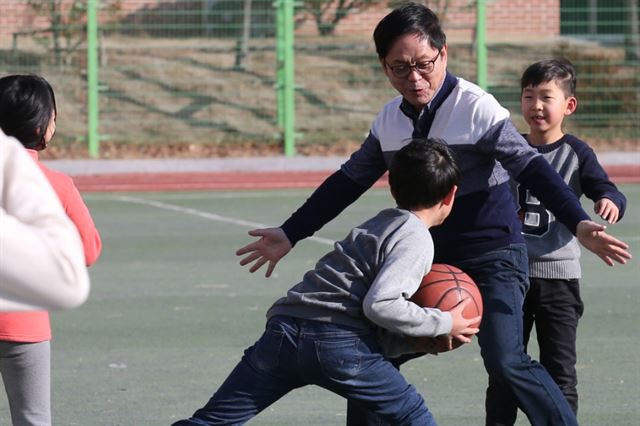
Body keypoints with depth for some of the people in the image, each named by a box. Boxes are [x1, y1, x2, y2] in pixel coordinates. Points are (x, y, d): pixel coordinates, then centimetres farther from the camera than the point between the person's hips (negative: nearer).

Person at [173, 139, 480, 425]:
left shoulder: (381, 223, 27)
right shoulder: (417, 240, 1)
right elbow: (380, 304, -13)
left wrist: (417, 340, 18)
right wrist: (443, 324, -2)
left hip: (283, 333, 7)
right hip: (338, 342, -7)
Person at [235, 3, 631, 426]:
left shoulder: (475, 107, -15)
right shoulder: (390, 119, 5)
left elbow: (530, 167, -22)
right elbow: (348, 182, 16)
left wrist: (578, 223, -35)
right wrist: (290, 235, 16)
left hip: (492, 253, -7)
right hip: (429, 257, 7)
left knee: (507, 363, -22)